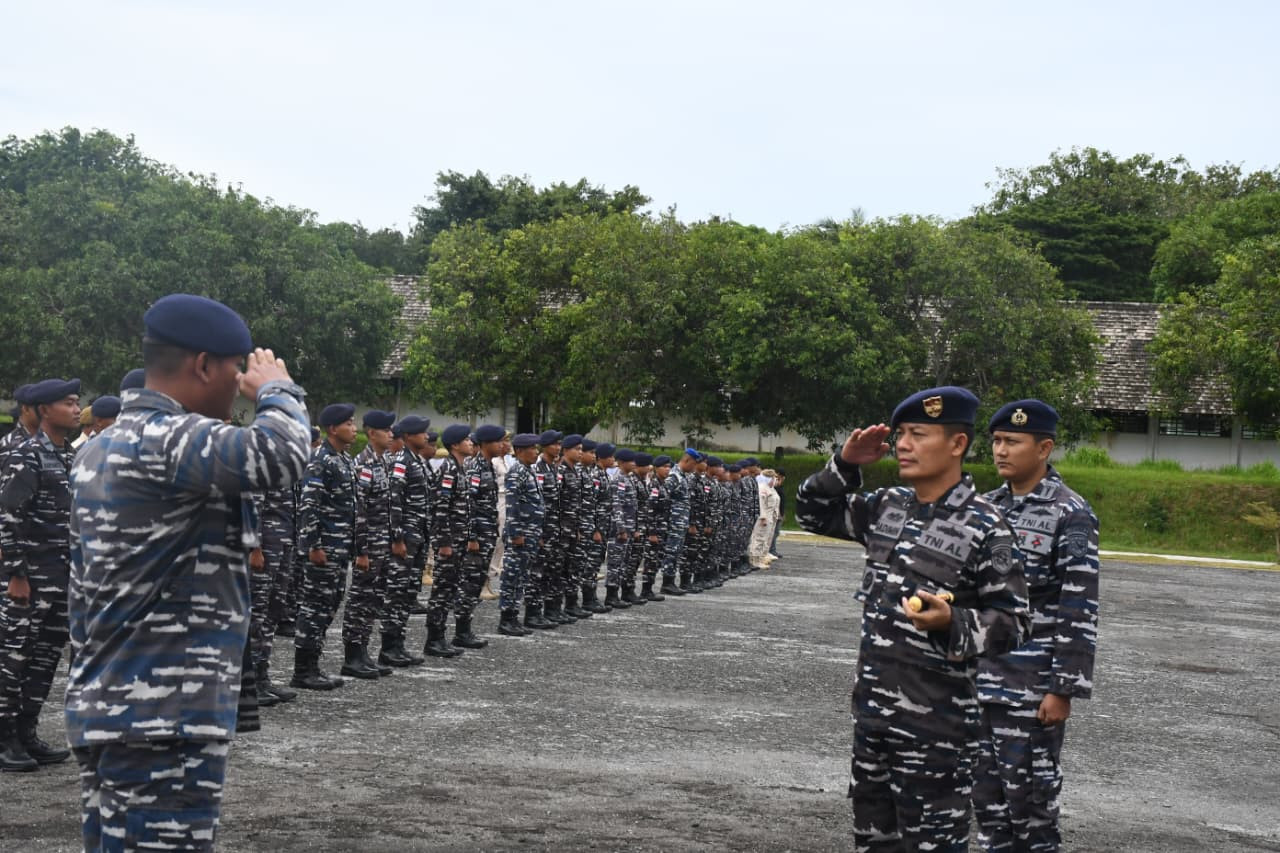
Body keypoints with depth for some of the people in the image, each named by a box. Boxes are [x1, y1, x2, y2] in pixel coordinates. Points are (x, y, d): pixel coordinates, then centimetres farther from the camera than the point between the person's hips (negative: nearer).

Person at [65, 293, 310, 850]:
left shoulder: (101, 448, 16)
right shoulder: (167, 439, -16)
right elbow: (279, 455, -33)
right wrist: (278, 390, -11)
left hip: (107, 706, 10)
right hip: (162, 718, -10)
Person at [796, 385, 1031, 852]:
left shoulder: (984, 526, -13)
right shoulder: (887, 506, 7)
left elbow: (1012, 623, -12)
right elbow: (813, 513, 19)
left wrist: (950, 622, -29)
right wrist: (844, 465, 3)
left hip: (936, 722, -7)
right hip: (872, 707, 7)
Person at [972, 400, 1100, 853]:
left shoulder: (1070, 514, -10)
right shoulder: (988, 506, 10)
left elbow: (1080, 609, -13)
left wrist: (1064, 689, -16)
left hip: (1033, 688, -6)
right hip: (978, 680, 6)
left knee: (1030, 795, 1)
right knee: (986, 790, 12)